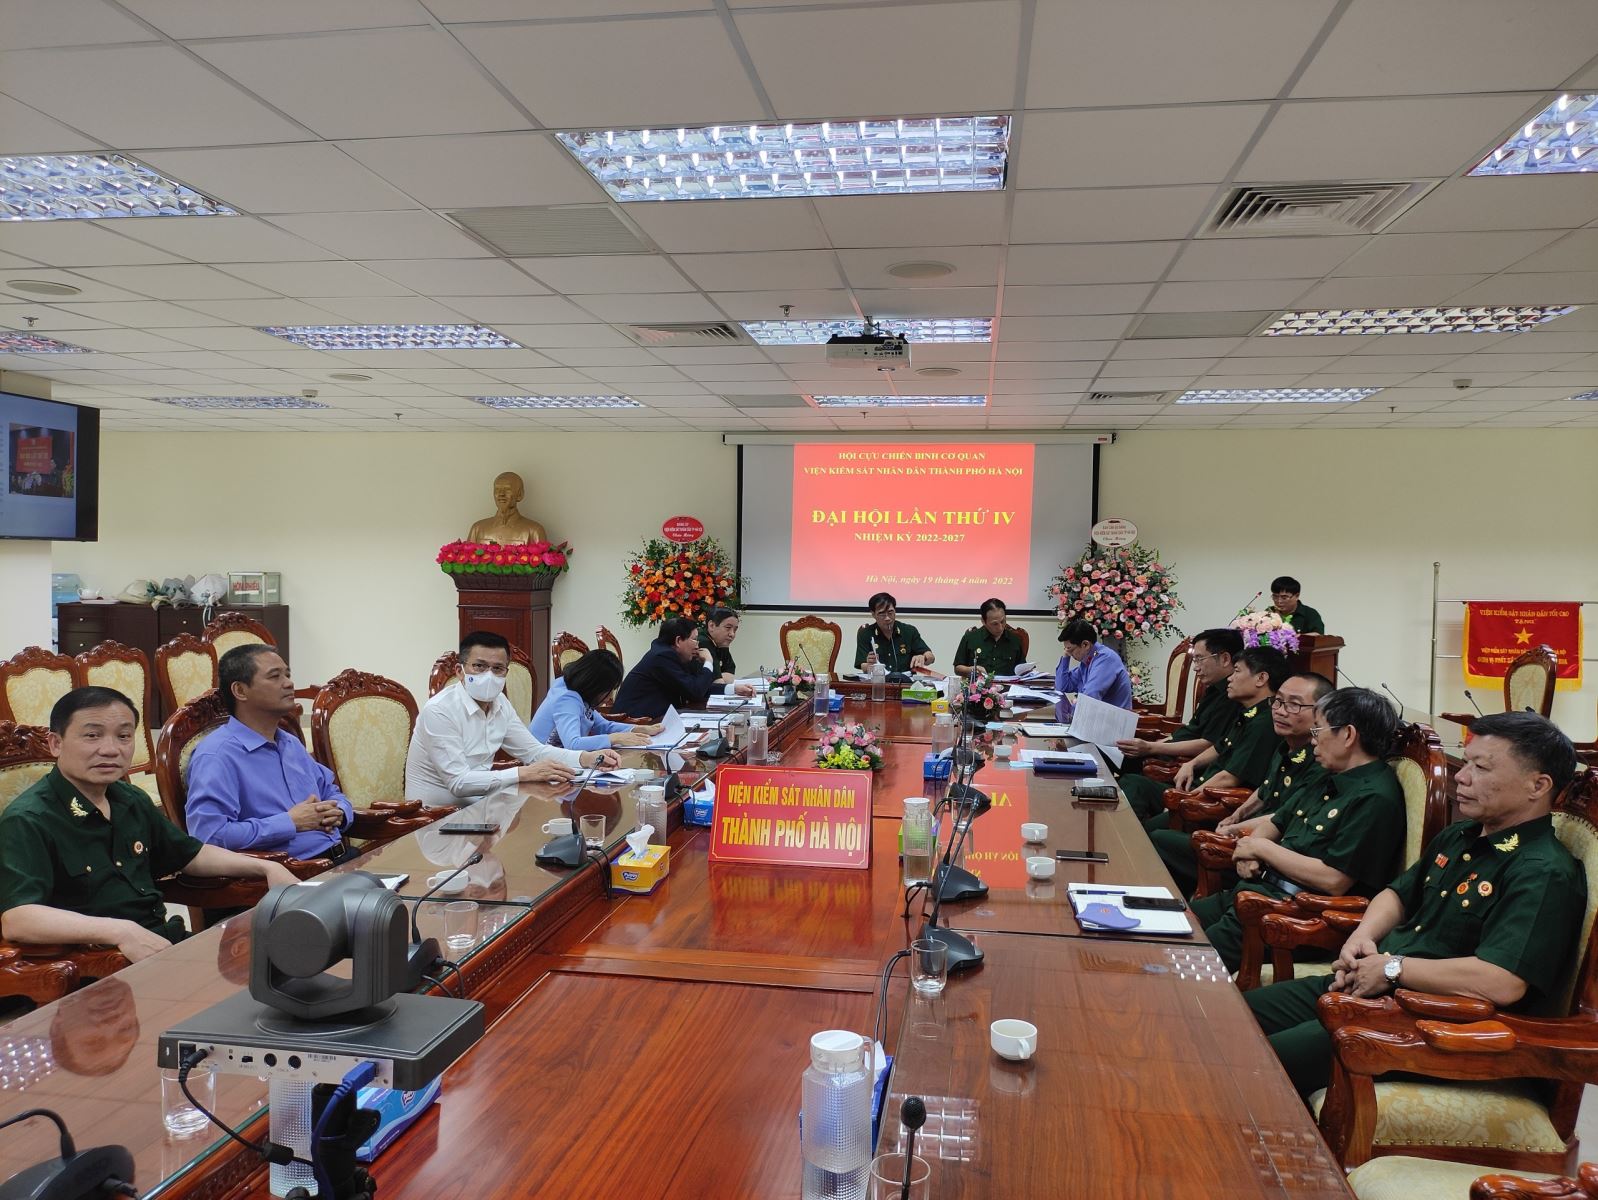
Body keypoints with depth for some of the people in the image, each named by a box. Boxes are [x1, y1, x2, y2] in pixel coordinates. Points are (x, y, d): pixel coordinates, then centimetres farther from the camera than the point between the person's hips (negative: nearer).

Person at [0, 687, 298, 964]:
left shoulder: (130, 800, 12)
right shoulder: (27, 820, -11)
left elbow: (191, 855, 27)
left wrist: (266, 867, 13)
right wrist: (122, 931, -36)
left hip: (166, 941, 8)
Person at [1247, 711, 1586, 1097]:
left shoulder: (1544, 874, -16)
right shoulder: (1458, 837, 14)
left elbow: (1502, 982, -29)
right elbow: (1399, 893, 26)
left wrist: (1392, 968, -17)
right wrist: (1361, 938, 4)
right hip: (1366, 986, 9)